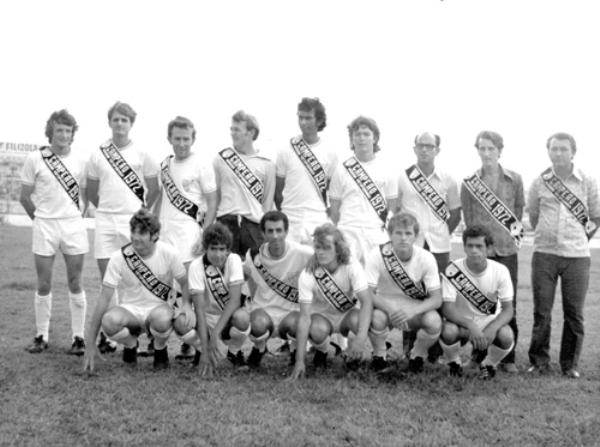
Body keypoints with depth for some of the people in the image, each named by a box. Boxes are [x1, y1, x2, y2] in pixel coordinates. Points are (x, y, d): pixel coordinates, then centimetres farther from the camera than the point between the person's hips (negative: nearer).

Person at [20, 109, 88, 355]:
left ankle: (78, 337, 9)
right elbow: (25, 197, 4)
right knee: (43, 285, 4)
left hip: (73, 225, 1)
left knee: (75, 284, 3)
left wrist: (75, 218, 4)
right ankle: (41, 337, 15)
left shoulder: (80, 160, 2)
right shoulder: (35, 159, -2)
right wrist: (41, 219, 5)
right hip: (44, 226, -1)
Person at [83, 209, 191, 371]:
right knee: (109, 321, -35)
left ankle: (160, 350, -1)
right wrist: (90, 343, -17)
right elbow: (104, 299, -14)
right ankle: (130, 344, 3)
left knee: (162, 320, -39)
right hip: (130, 309, 1)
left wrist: (187, 304, -22)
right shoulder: (119, 257, -14)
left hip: (159, 307, -1)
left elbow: (184, 283, 2)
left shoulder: (168, 253, -14)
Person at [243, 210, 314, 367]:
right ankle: (259, 348, 6)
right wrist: (254, 297, 6)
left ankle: (296, 350, 3)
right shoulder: (254, 256, -8)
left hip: (293, 309, -1)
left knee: (291, 325, -37)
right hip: (263, 308, 1)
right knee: (259, 324, -34)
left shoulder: (302, 253, -18)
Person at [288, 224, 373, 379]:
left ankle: (355, 354, -1)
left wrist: (360, 338, -47)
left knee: (357, 319, -34)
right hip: (320, 315, 0)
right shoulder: (307, 275, -24)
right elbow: (304, 316, -27)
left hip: (347, 314, 1)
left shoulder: (352, 266, -23)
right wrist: (299, 361, -32)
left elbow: (367, 301, -31)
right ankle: (321, 353, 2)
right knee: (318, 330, -35)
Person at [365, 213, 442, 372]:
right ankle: (379, 355, -1)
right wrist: (390, 308, -38)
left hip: (416, 310, 1)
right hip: (386, 306, -1)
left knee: (434, 321, -31)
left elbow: (437, 298, -18)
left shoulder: (426, 258, -16)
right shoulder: (377, 255, -19)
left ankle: (417, 355, 3)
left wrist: (412, 311, -37)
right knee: (376, 317, -35)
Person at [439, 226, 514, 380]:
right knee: (448, 331, -35)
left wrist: (492, 329, -33)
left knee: (506, 336, -32)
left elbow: (508, 309, -12)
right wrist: (471, 326, -38)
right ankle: (454, 364, 2)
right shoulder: (453, 270, -18)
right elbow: (447, 309, -21)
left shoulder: (500, 271, -13)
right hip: (461, 322, -1)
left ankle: (488, 365, 5)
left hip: (491, 322, 1)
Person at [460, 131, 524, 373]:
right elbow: (468, 219, 5)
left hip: (507, 249, 1)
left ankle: (508, 357, 12)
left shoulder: (514, 180, 5)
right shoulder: (469, 183, 3)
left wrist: (515, 234, 5)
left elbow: (519, 211, 11)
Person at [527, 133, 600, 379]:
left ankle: (570, 363, 16)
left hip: (576, 255, 0)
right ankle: (539, 361, 15)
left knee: (574, 313, 4)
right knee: (541, 311, 4)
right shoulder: (540, 182, 3)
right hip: (544, 254, 1)